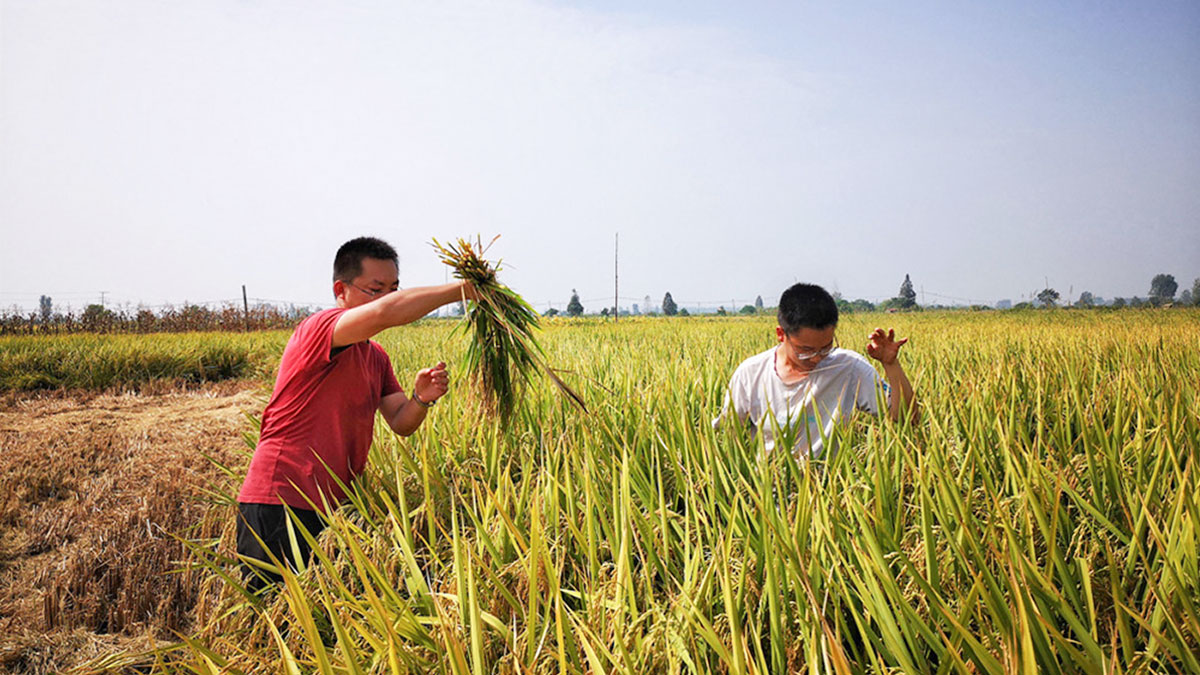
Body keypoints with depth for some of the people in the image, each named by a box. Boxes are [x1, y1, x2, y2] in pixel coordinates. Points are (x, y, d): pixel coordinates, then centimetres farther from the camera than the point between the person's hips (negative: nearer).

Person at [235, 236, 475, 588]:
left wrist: (421, 399, -11)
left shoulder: (377, 358, 16)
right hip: (280, 504, -8)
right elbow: (385, 312, -32)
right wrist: (461, 289, -25)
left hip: (330, 508, 8)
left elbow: (401, 424, 12)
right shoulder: (319, 328, -13)